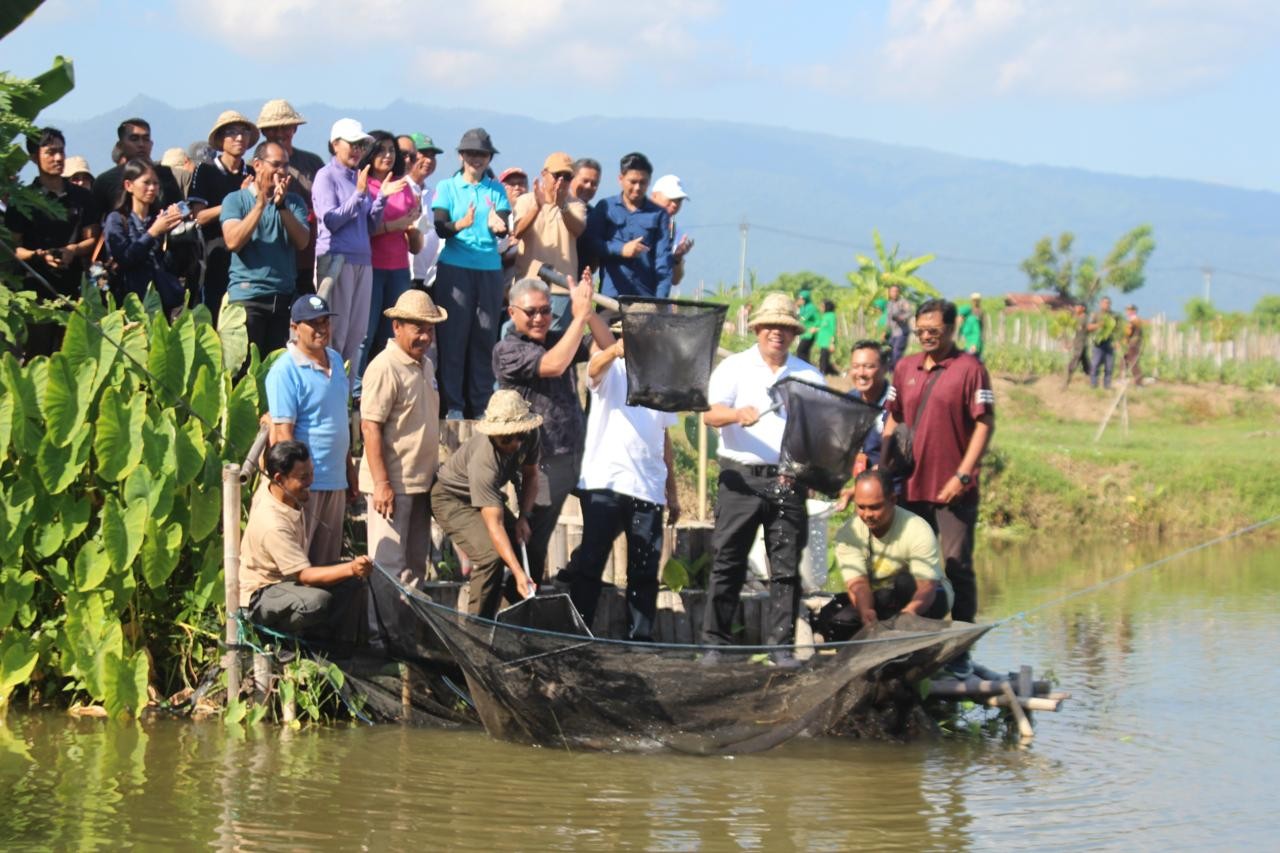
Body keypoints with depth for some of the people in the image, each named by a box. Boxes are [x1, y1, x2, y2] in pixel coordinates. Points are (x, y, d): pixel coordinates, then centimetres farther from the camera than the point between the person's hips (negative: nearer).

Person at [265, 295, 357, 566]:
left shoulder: (335, 360, 12)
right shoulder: (285, 371, -12)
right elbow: (283, 433, -16)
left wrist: (350, 473, 20)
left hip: (335, 482, 8)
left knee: (328, 563, 13)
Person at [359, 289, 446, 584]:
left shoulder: (426, 366, 13)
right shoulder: (385, 367, -15)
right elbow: (370, 427, -19)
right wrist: (381, 483, -22)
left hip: (421, 482, 9)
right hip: (392, 484, -9)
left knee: (416, 565, 14)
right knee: (389, 566, -6)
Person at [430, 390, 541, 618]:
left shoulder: (529, 435, -19)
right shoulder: (483, 462, -40)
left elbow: (530, 475, 2)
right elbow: (494, 525, -42)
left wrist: (523, 517, -12)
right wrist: (518, 573, -47)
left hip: (486, 496, 8)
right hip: (451, 498, -8)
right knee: (490, 555, -27)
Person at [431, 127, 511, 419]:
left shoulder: (496, 190, 12)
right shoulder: (447, 187, 7)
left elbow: (505, 227, 0)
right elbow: (440, 228, -5)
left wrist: (496, 226, -24)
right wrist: (461, 224, -25)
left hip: (490, 269, 2)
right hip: (455, 267, -2)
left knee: (486, 337, 2)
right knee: (453, 335, -4)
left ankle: (481, 404, 8)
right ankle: (452, 404, -1)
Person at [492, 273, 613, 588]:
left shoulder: (558, 340, 11)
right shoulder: (507, 350, -9)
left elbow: (607, 347, 6)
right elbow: (553, 365, -24)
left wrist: (588, 309, -9)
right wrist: (579, 316, -22)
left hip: (572, 456, 6)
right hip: (542, 460, -6)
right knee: (533, 539, 2)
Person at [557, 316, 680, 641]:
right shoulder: (611, 369, 4)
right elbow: (595, 367, -22)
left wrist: (672, 492, 17)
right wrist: (615, 350, -45)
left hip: (649, 489, 5)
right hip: (604, 482, -5)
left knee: (645, 571, 4)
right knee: (590, 563, -6)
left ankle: (640, 639, 8)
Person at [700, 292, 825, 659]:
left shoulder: (809, 377, 12)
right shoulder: (733, 368, 6)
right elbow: (711, 414, -8)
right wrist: (738, 414, -30)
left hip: (788, 480, 2)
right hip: (741, 477, -2)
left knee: (787, 567, 1)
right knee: (728, 562, 0)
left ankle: (779, 645, 5)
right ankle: (715, 641, 6)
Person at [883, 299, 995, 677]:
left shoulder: (970, 369, -6)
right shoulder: (905, 368, 11)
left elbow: (984, 425, -9)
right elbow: (892, 420, 17)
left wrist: (962, 475, -15)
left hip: (954, 490, -5)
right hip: (911, 486, 5)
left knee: (958, 568, -1)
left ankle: (960, 651, 5)